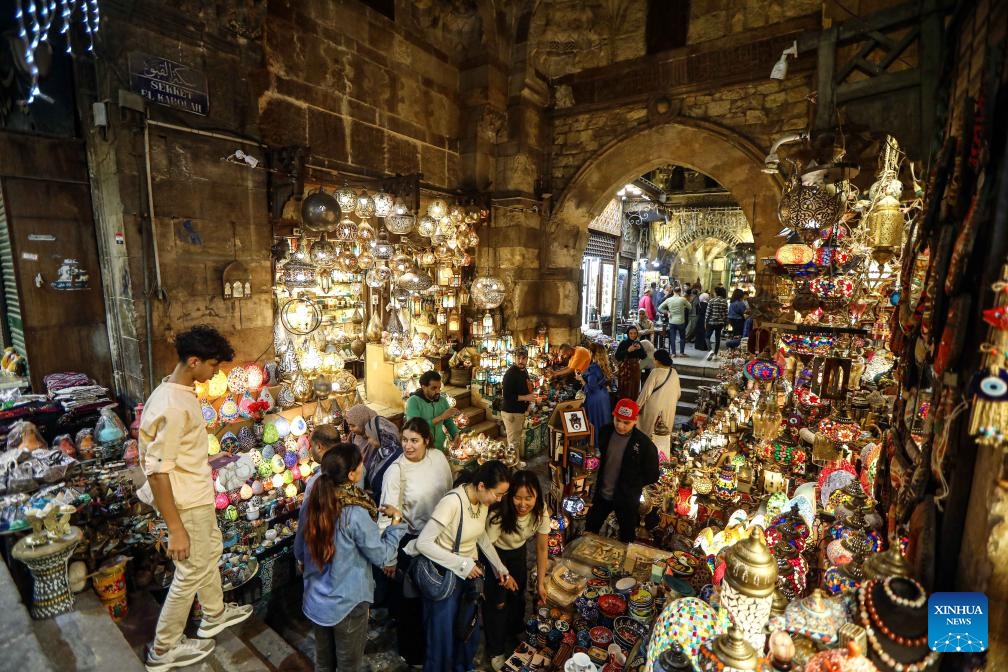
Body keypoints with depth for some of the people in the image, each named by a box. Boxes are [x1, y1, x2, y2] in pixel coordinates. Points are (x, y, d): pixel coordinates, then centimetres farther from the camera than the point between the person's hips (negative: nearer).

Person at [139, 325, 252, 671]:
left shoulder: (181, 390, 0)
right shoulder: (171, 407, -30)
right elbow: (157, 471, -27)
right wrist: (175, 528, -23)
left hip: (199, 495, 10)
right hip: (186, 503, -10)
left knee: (210, 551, 26)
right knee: (193, 571, 9)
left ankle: (214, 615, 48)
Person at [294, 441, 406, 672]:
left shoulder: (313, 501, -11)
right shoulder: (356, 514, -30)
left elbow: (299, 550, 3)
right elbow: (382, 555, -19)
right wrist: (396, 521, -8)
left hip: (315, 601, 6)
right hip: (347, 605, -6)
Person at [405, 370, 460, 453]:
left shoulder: (443, 401, -1)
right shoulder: (413, 401, -16)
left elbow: (449, 422, 8)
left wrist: (456, 435, -12)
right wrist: (441, 417, -27)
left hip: (439, 449, 5)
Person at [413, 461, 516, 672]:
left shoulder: (483, 501, -7)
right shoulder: (452, 502, -31)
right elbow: (423, 543, -30)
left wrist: (501, 568, 9)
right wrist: (462, 563, -26)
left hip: (470, 573, 7)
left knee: (470, 631, 23)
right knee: (443, 636, 12)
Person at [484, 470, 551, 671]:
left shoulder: (541, 511, -26)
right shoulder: (499, 513, -40)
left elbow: (542, 548, -13)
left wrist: (540, 583, -8)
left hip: (519, 552, 4)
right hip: (495, 553, -4)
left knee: (517, 596, 17)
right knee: (497, 602, 5)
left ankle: (512, 636, 46)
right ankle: (496, 650, 32)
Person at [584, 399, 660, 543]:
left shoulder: (645, 444, -24)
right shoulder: (605, 432, -12)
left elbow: (652, 476, -11)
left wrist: (629, 486, -9)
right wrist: (600, 479, 1)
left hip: (627, 499, -4)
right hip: (602, 494, 4)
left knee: (626, 539, 20)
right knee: (589, 530, 23)